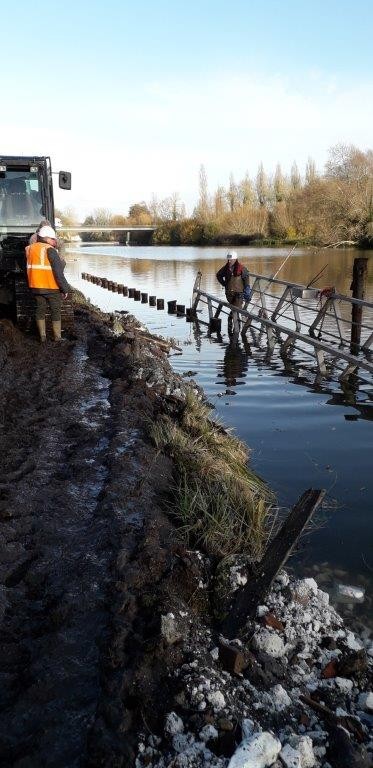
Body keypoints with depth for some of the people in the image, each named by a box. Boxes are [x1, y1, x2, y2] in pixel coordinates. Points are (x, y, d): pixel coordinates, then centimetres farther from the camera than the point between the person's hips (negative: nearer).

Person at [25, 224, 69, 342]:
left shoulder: (30, 249, 6)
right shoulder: (50, 250, -13)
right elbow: (58, 272, -17)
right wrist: (65, 288, -9)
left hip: (36, 286, 5)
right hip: (52, 287, -5)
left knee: (40, 310, 15)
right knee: (55, 311, 7)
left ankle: (42, 335, 17)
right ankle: (57, 337, 12)